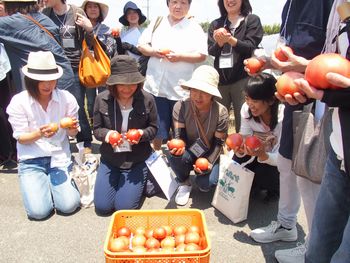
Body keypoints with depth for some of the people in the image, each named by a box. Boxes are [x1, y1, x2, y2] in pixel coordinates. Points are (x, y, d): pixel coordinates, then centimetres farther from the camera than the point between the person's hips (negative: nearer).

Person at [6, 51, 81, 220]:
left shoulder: (67, 98, -8)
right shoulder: (19, 102, -10)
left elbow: (72, 133, 2)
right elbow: (20, 138, -5)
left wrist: (72, 128, -23)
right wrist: (39, 133, -27)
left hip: (60, 158, 1)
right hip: (31, 161, 0)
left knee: (69, 205, -15)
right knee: (39, 211, -15)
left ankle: (60, 181, 18)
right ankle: (34, 183, 19)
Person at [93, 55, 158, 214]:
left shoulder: (147, 100, -11)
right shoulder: (102, 99, -8)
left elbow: (153, 128, 1)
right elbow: (97, 130, 1)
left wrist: (142, 134, -22)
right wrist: (106, 134, -22)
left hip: (137, 160, -2)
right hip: (110, 159, 2)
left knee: (124, 207, -8)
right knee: (102, 206, -1)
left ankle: (141, 179, 23)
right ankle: (117, 179, 29)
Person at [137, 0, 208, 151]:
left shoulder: (194, 28, 3)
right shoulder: (157, 23, 12)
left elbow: (202, 55, -4)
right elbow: (141, 45, 11)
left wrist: (180, 56, -18)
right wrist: (153, 51, -10)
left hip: (181, 89, -2)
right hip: (155, 86, 2)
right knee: (157, 129, 9)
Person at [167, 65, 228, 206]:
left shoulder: (221, 112, -18)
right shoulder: (181, 107, -18)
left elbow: (218, 144, -13)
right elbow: (179, 136, -18)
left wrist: (209, 163, -29)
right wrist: (176, 146, -42)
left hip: (210, 155, 0)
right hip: (189, 153, 0)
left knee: (206, 183, -26)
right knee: (175, 156, -34)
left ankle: (201, 180, 15)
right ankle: (184, 183, -1)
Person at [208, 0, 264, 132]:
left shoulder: (252, 20, 5)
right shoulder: (216, 24, 14)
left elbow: (250, 47, -7)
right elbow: (211, 51, 5)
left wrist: (229, 39, -21)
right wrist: (219, 42, -16)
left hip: (243, 79, -3)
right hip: (220, 79, 3)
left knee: (243, 123, -2)